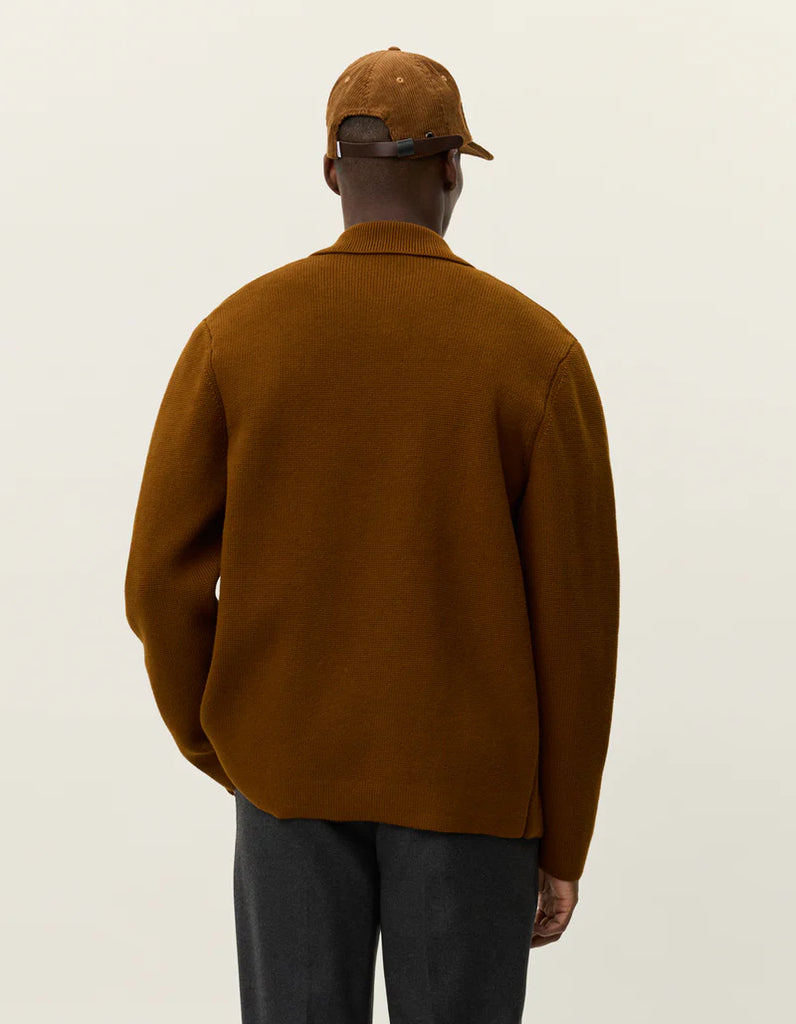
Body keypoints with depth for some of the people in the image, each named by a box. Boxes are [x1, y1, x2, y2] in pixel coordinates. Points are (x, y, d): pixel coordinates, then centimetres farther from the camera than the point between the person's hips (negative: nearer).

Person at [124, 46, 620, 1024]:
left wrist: (219, 754, 11)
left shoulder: (233, 334, -5)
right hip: (470, 784, -1)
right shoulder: (537, 351, -10)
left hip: (296, 763, 2)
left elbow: (163, 583, -6)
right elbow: (574, 618, -9)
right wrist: (564, 845, 1)